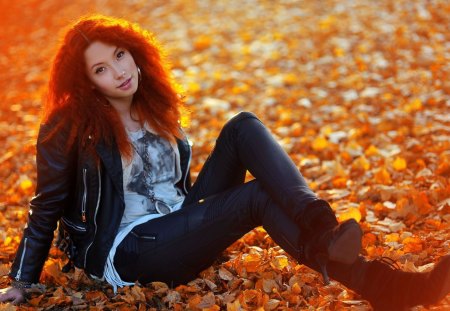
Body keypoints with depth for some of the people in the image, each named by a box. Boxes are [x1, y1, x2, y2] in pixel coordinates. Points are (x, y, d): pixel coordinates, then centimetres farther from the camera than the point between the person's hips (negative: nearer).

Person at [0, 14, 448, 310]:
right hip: (126, 253, -6)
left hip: (181, 224, 7)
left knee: (243, 127, -16)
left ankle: (321, 229, -36)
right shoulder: (71, 127, -8)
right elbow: (47, 209, -3)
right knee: (259, 196, -28)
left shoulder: (153, 108, 11)